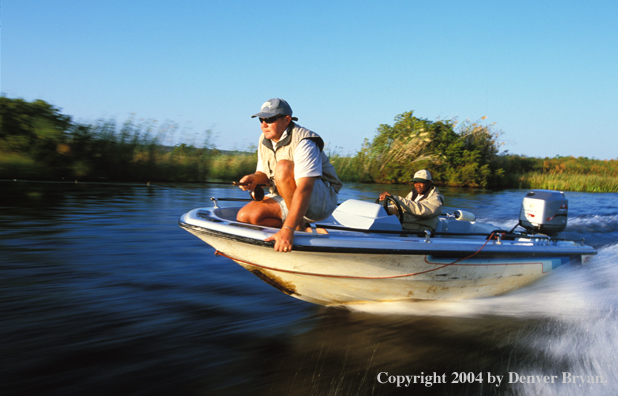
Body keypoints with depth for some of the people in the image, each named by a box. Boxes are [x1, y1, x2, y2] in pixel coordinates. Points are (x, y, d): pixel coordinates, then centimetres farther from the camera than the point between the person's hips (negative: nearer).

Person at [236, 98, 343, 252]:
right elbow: (264, 173, 12)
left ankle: (299, 227, -20)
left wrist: (288, 229, -46)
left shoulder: (303, 141, -24)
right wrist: (254, 179, -15)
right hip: (286, 199, 8)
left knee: (283, 167, -33)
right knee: (245, 216, -15)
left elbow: (304, 189, -36)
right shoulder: (264, 140, 3)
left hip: (322, 200, -7)